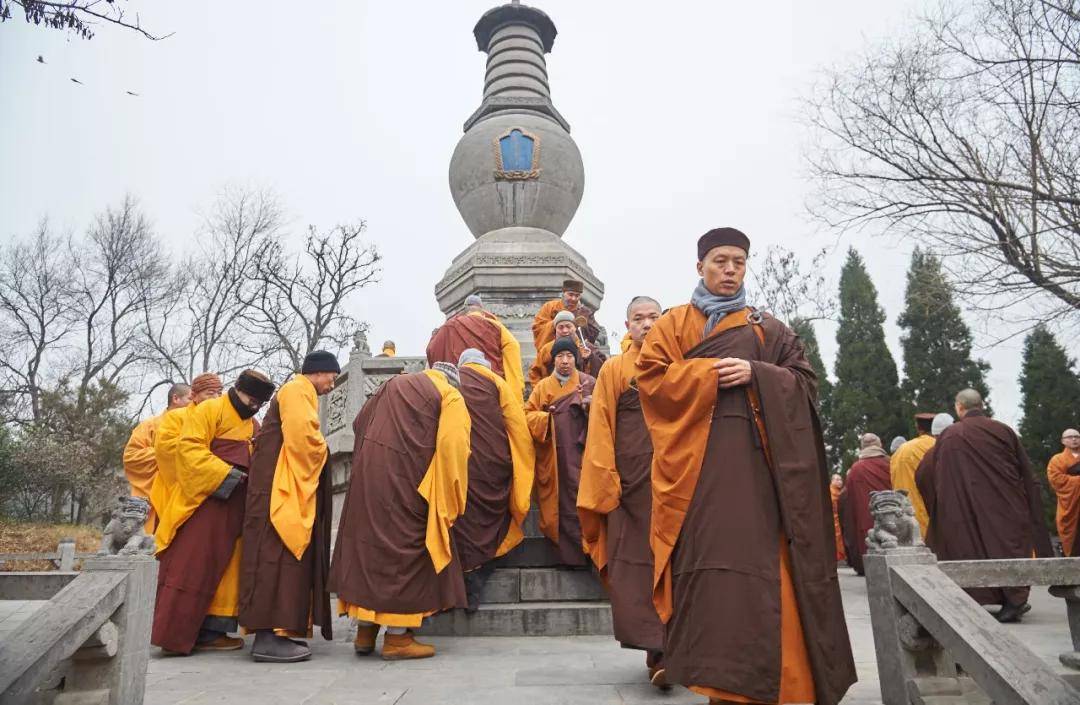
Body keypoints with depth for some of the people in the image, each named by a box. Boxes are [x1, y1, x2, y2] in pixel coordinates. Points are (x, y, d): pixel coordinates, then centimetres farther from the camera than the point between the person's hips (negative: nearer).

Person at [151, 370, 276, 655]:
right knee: (191, 568, -7)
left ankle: (210, 632, 12)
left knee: (224, 569, 7)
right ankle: (173, 633, -2)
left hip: (235, 508, 8)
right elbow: (189, 447, -13)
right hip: (204, 502, -8)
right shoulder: (209, 410, -2)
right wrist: (224, 475, -19)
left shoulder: (254, 427, 21)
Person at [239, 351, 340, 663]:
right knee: (279, 555, -11)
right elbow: (302, 435, -22)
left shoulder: (300, 392, 25)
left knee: (289, 556, 9)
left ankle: (274, 631, 13)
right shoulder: (296, 391, -8)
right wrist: (321, 454, -5)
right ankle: (268, 637, -11)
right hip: (281, 488, -11)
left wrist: (318, 453, 8)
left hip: (290, 490, 11)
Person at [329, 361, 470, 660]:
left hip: (368, 474, 6)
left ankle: (365, 632, 19)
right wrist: (449, 507, -5)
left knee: (371, 543, 13)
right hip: (405, 481, -5)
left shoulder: (394, 384, 19)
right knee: (405, 550, 3)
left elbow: (360, 423, 19)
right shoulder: (450, 397, 2)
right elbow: (452, 449, -11)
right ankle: (397, 637, 5)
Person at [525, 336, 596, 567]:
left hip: (579, 455, -2)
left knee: (580, 502, -6)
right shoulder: (542, 386, 11)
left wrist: (591, 405, -20)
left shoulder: (588, 383, 6)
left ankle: (583, 550, 5)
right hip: (551, 458, 2)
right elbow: (528, 414, 7)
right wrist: (546, 418, -11)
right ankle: (566, 553, 14)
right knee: (558, 504, 3)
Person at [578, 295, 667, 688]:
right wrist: (607, 480, -9)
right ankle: (657, 648, -1)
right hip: (631, 479, -2)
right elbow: (600, 430, 0)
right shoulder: (613, 370, 6)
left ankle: (667, 646, 20)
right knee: (636, 561, -5)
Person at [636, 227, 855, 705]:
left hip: (754, 455, 1)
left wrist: (756, 374, -7)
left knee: (757, 560, -6)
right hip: (697, 459, -1)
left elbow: (805, 382, 9)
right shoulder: (674, 324, 13)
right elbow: (650, 376, 0)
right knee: (705, 561, -7)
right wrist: (708, 373, -7)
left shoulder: (767, 329, 18)